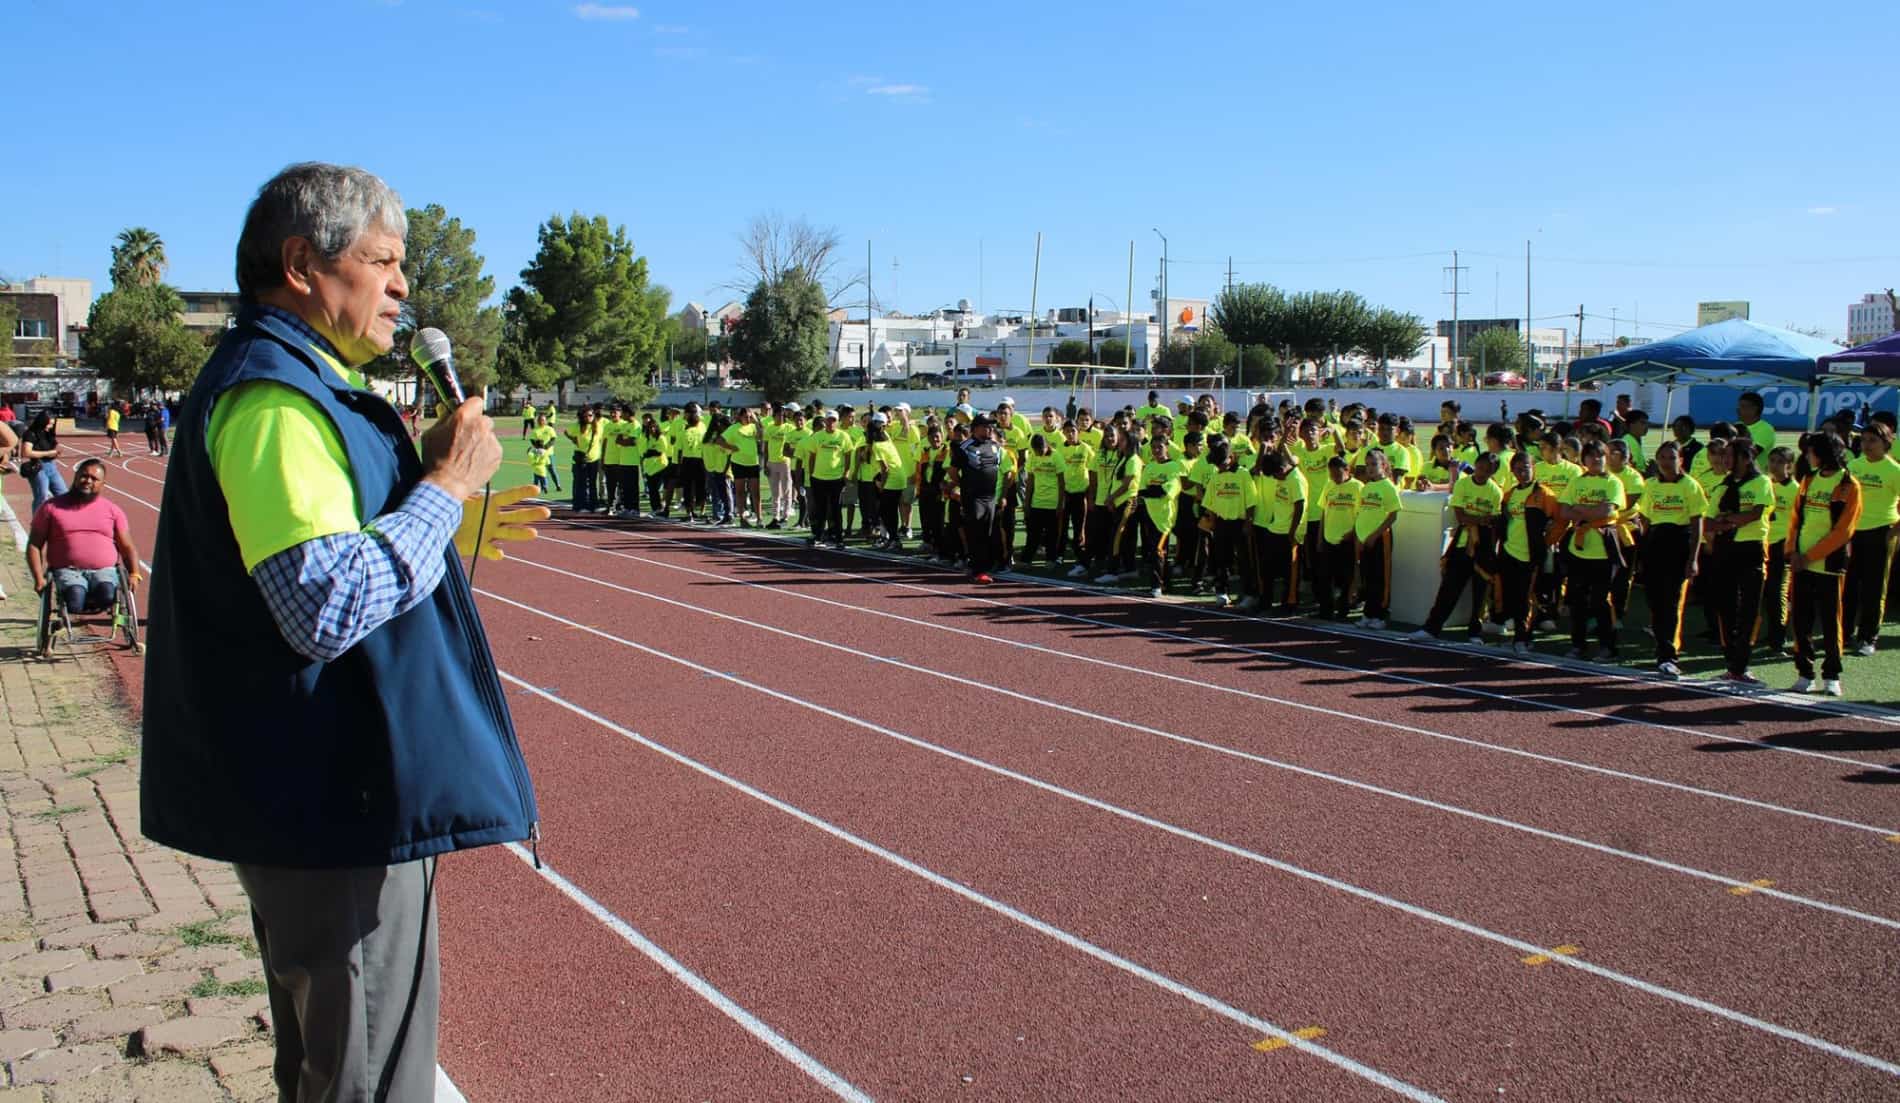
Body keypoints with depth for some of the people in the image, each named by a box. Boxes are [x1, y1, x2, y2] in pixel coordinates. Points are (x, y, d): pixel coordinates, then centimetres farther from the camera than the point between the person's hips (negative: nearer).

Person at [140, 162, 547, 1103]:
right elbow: (329, 608, -30)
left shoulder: (295, 384, 15)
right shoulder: (275, 398, -19)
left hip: (329, 797, 11)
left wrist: (453, 529, 16)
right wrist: (446, 486, -20)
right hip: (338, 806, -11)